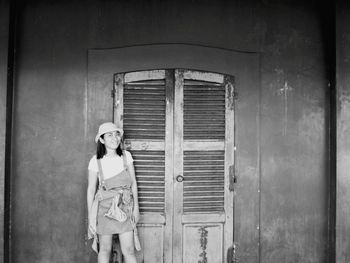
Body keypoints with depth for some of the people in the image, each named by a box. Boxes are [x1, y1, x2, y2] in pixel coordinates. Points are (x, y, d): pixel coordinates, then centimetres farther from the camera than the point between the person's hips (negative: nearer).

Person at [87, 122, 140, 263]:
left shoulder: (126, 156, -2)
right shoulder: (96, 161, -8)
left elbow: (133, 183, 5)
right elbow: (91, 190, -2)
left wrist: (136, 207, 5)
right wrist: (90, 217, -1)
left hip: (125, 208, 2)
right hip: (105, 209, -1)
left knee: (129, 250, 0)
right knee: (105, 250, 9)